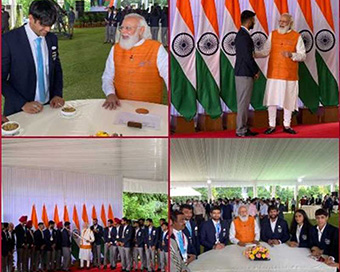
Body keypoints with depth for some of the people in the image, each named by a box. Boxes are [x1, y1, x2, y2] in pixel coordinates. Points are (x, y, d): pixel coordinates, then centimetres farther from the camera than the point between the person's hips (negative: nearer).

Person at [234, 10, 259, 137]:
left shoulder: (240, 35, 15)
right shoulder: (245, 36, -17)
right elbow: (248, 57, -21)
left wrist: (254, 70, 16)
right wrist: (256, 71, -8)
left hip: (241, 73, 10)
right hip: (245, 74, -10)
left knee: (243, 102, 13)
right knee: (243, 102, -5)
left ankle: (242, 127, 19)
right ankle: (241, 130, -1)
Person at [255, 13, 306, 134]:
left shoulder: (296, 36, 1)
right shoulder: (273, 34, 8)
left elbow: (303, 56, -1)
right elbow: (265, 52, 6)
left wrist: (291, 54, -19)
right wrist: (253, 54, -10)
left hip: (289, 74, -1)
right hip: (273, 73, 1)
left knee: (288, 100, 6)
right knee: (271, 100, 1)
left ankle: (287, 125, 19)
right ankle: (272, 125, 11)